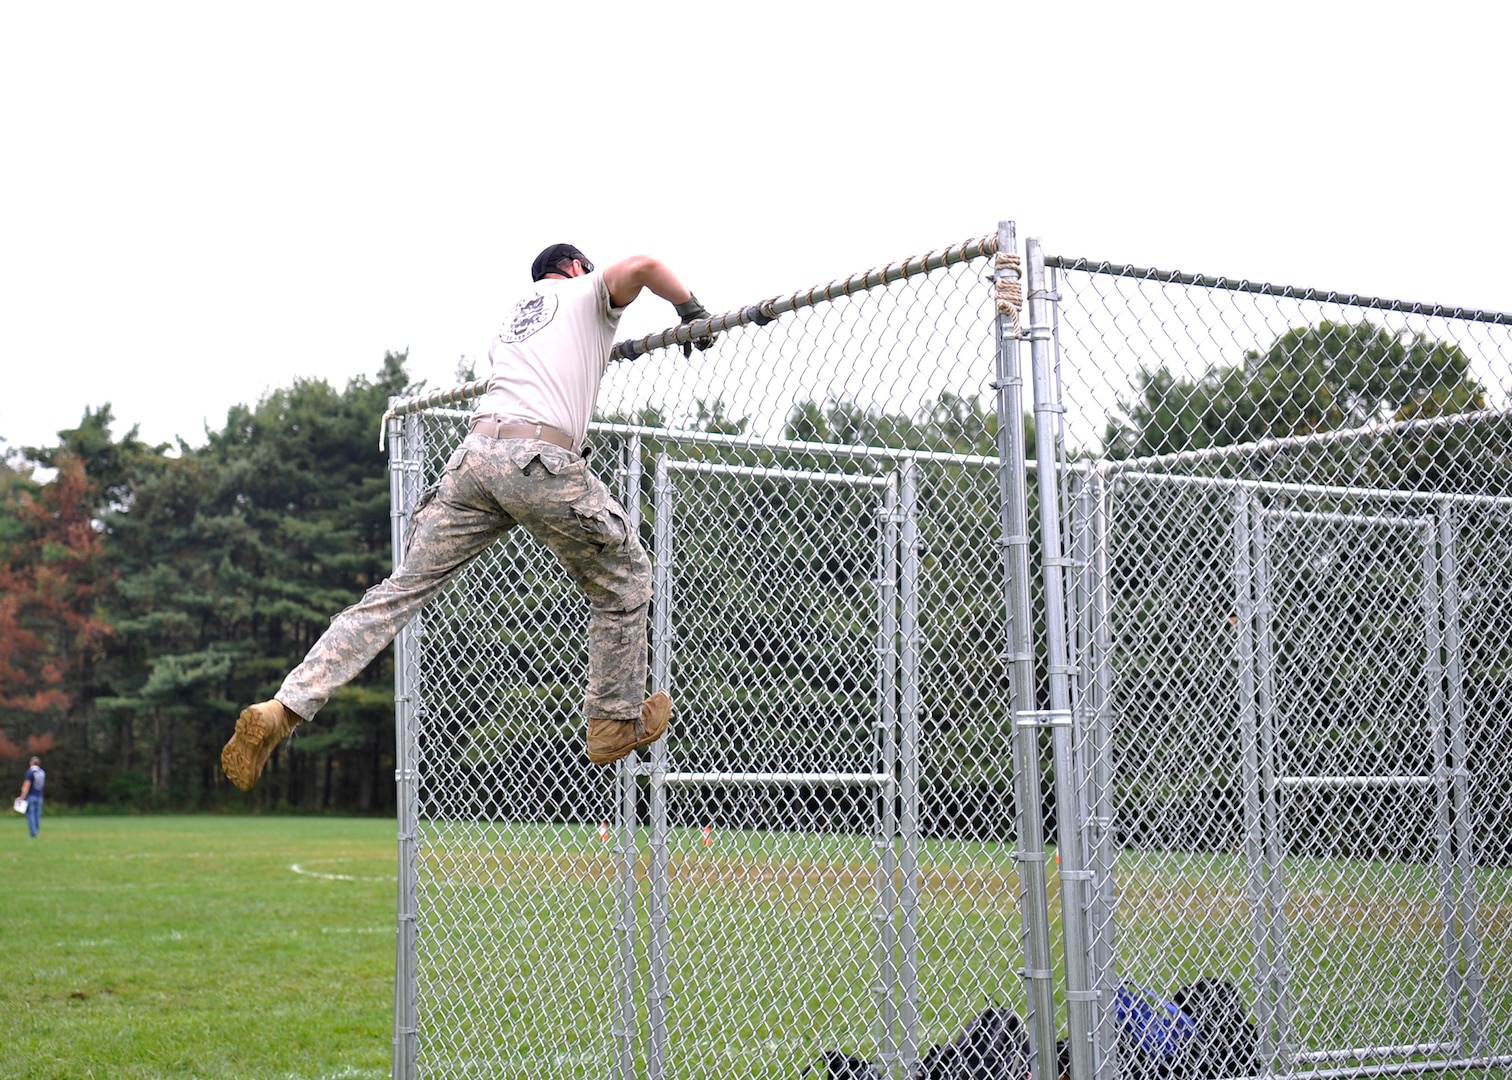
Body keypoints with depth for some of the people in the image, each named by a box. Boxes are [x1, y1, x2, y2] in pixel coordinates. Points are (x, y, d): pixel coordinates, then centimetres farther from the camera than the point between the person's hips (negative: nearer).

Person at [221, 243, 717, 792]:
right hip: (544, 459, -5)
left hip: (475, 454, 5)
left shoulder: (512, 316, 35)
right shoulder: (587, 293, 19)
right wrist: (691, 310, 15)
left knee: (400, 590, 2)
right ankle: (617, 721, 22)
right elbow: (641, 266, 1)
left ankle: (283, 708, -8)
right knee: (624, 578, 17)